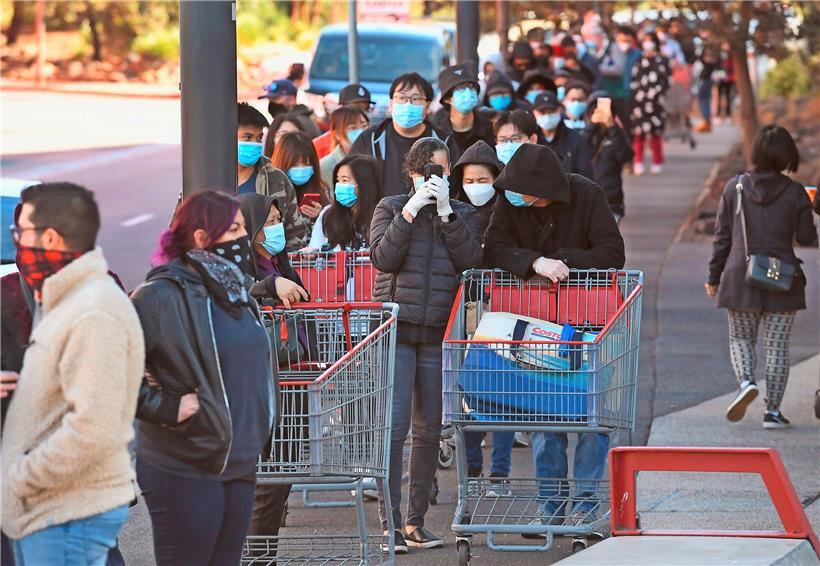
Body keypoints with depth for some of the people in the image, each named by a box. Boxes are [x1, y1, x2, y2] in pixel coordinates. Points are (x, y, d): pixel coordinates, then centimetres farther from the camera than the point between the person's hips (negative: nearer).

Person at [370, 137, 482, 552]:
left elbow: (470, 260, -5)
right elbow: (382, 258, -9)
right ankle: (391, 522, -9)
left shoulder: (462, 214, 12)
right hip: (397, 327, -3)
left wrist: (445, 211, -10)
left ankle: (416, 521, 15)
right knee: (394, 425, -11)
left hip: (439, 331, 3)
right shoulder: (390, 208, 6)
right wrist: (412, 210, -12)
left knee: (429, 428, 7)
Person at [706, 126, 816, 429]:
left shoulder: (735, 187, -2)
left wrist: (714, 276, 11)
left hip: (740, 278, 1)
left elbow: (722, 236, 2)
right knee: (777, 345, 6)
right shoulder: (795, 192, -6)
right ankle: (773, 410, 3)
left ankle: (746, 381, -12)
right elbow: (806, 237, 0)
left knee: (740, 339, 15)